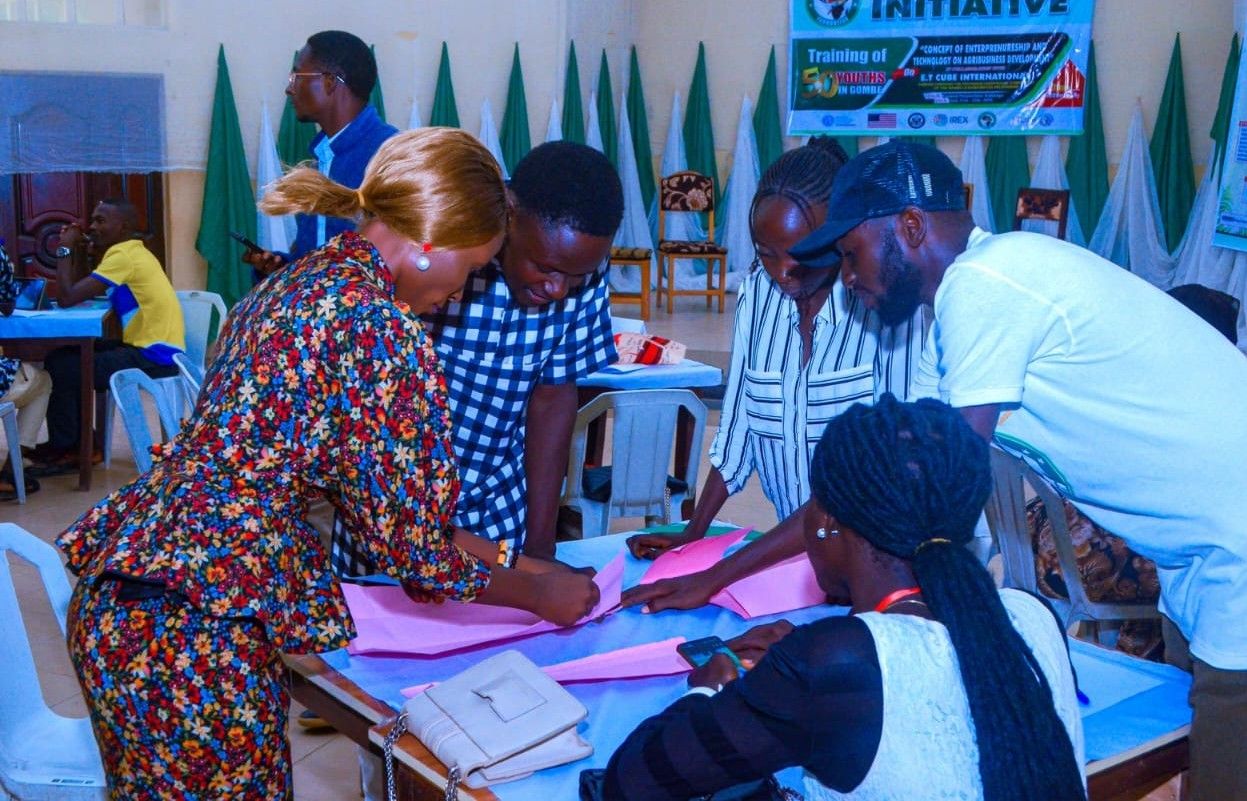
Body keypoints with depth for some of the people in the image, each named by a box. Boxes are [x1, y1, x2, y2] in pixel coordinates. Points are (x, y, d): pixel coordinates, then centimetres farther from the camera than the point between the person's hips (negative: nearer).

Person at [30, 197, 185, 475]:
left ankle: (66, 450, 5)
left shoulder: (123, 256, -16)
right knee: (65, 357, 12)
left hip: (155, 358, -10)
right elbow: (79, 293, 17)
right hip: (151, 350, 10)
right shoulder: (129, 253, 15)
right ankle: (80, 442, 17)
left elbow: (67, 298, -19)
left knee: (62, 368, -11)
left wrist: (65, 249, -8)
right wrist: (96, 254, 5)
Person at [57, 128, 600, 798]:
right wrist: (539, 594, 4)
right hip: (195, 634, -9)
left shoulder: (292, 285, 12)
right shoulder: (382, 329, -16)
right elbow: (407, 546, -11)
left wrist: (457, 541, 24)